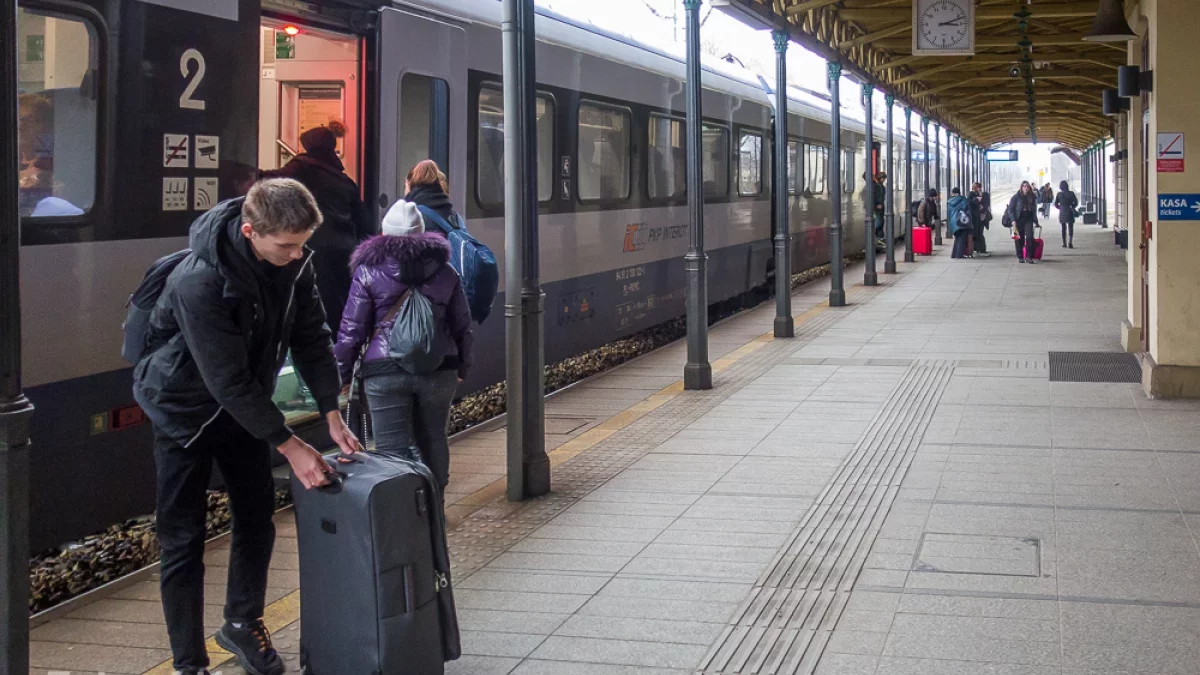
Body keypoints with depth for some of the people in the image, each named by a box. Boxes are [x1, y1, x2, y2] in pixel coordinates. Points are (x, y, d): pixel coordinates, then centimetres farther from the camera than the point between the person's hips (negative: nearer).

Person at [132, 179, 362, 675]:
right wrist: (290, 446, -29)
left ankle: (242, 623, 33)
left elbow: (311, 337, -5)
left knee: (257, 519, 13)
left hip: (244, 404, 6)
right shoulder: (199, 281, -35)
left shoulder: (294, 261, -16)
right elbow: (228, 381, -32)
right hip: (186, 408, -6)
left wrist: (333, 415, -11)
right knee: (184, 540, -2)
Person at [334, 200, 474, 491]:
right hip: (439, 370, 4)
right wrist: (462, 368, 25)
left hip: (385, 373, -3)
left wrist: (341, 376, 6)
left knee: (392, 450, -1)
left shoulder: (368, 272, 0)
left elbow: (352, 330, -2)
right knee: (433, 442, 16)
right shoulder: (445, 271, 9)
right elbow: (462, 326, 14)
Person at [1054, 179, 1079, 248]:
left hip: (1062, 213, 1)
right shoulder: (1071, 193, -7)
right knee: (1070, 228, 0)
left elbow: (1055, 204, 0)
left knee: (1063, 228, 12)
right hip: (1069, 212, -1)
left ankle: (1064, 243, 13)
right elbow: (1076, 202, -4)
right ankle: (1070, 242, -18)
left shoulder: (1059, 194, -4)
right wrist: (1072, 207, 13)